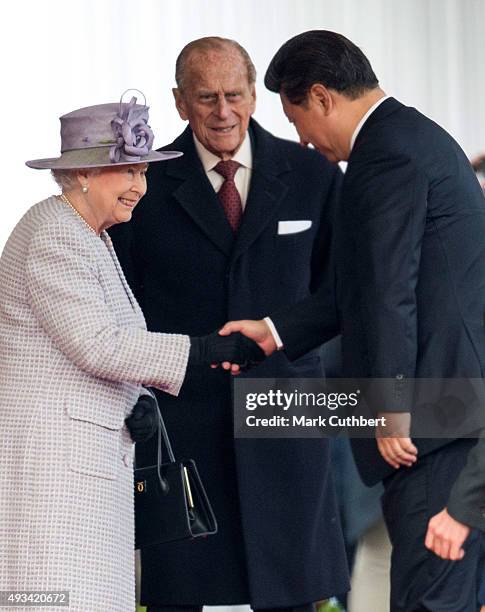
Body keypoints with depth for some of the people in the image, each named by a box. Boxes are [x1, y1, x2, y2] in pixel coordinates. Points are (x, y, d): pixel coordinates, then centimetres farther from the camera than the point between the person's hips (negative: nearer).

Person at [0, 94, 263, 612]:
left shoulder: (91, 237, 19)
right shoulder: (54, 237, -13)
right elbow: (97, 344, -20)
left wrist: (138, 401, 2)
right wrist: (210, 351, -19)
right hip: (48, 448, -10)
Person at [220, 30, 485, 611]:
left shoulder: (386, 154, -13)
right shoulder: (420, 137, 20)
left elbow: (390, 292, -18)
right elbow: (371, 282, 22)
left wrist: (393, 411, -16)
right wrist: (274, 332, 20)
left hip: (435, 409, -11)